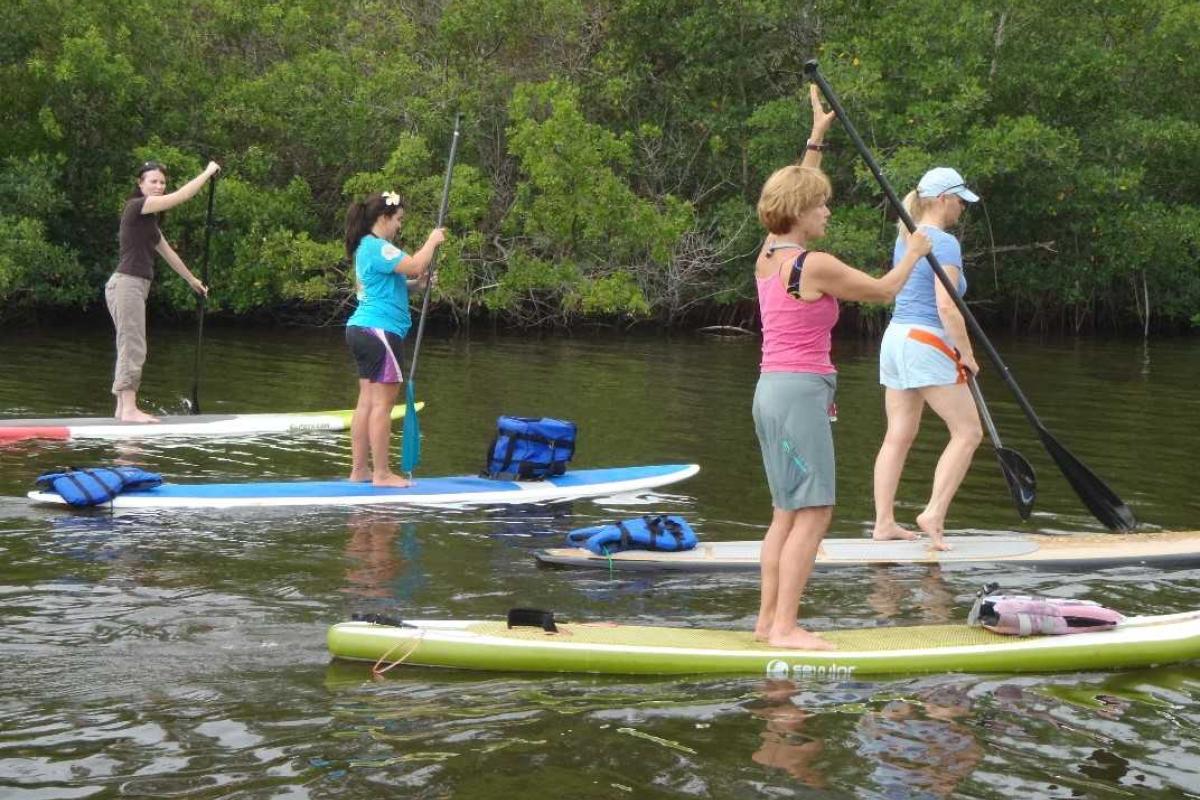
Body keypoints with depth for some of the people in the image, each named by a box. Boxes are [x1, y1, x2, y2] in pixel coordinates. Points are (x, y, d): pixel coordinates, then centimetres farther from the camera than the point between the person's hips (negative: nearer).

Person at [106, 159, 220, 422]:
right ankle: (129, 409, -12)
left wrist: (192, 279, 38)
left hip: (136, 287, 10)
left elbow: (168, 252, 30)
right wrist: (208, 172, -2)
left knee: (129, 349, 10)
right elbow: (182, 195, -13)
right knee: (132, 348, -11)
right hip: (127, 283, -10)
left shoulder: (148, 219, 21)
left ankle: (123, 408, 13)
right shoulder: (137, 207, -8)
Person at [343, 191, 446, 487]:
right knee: (383, 402, -8)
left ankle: (359, 469, 12)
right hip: (380, 330, -11)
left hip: (362, 329, 11)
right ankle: (382, 473, -7)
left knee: (367, 401, 10)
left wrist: (415, 283, 13)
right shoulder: (377, 247, -14)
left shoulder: (366, 247, 19)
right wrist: (432, 240, -9)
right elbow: (415, 265, -25)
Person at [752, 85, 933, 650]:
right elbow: (884, 290, -1)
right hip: (802, 391, -9)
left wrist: (816, 140, 34)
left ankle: (767, 620, 13)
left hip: (771, 389, 9)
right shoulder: (816, 265, -13)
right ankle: (785, 626, -9)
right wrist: (913, 253, 17)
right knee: (813, 513, -7)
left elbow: (797, 192, 28)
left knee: (787, 512, 12)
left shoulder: (769, 255, 10)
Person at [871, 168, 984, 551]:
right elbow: (946, 306, -20)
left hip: (895, 337, 9)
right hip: (927, 344, -9)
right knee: (968, 432, -1)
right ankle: (934, 514, -9)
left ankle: (884, 522, 10)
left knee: (898, 436, 10)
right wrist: (966, 353, -10)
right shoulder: (945, 243, -12)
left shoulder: (905, 240, 14)